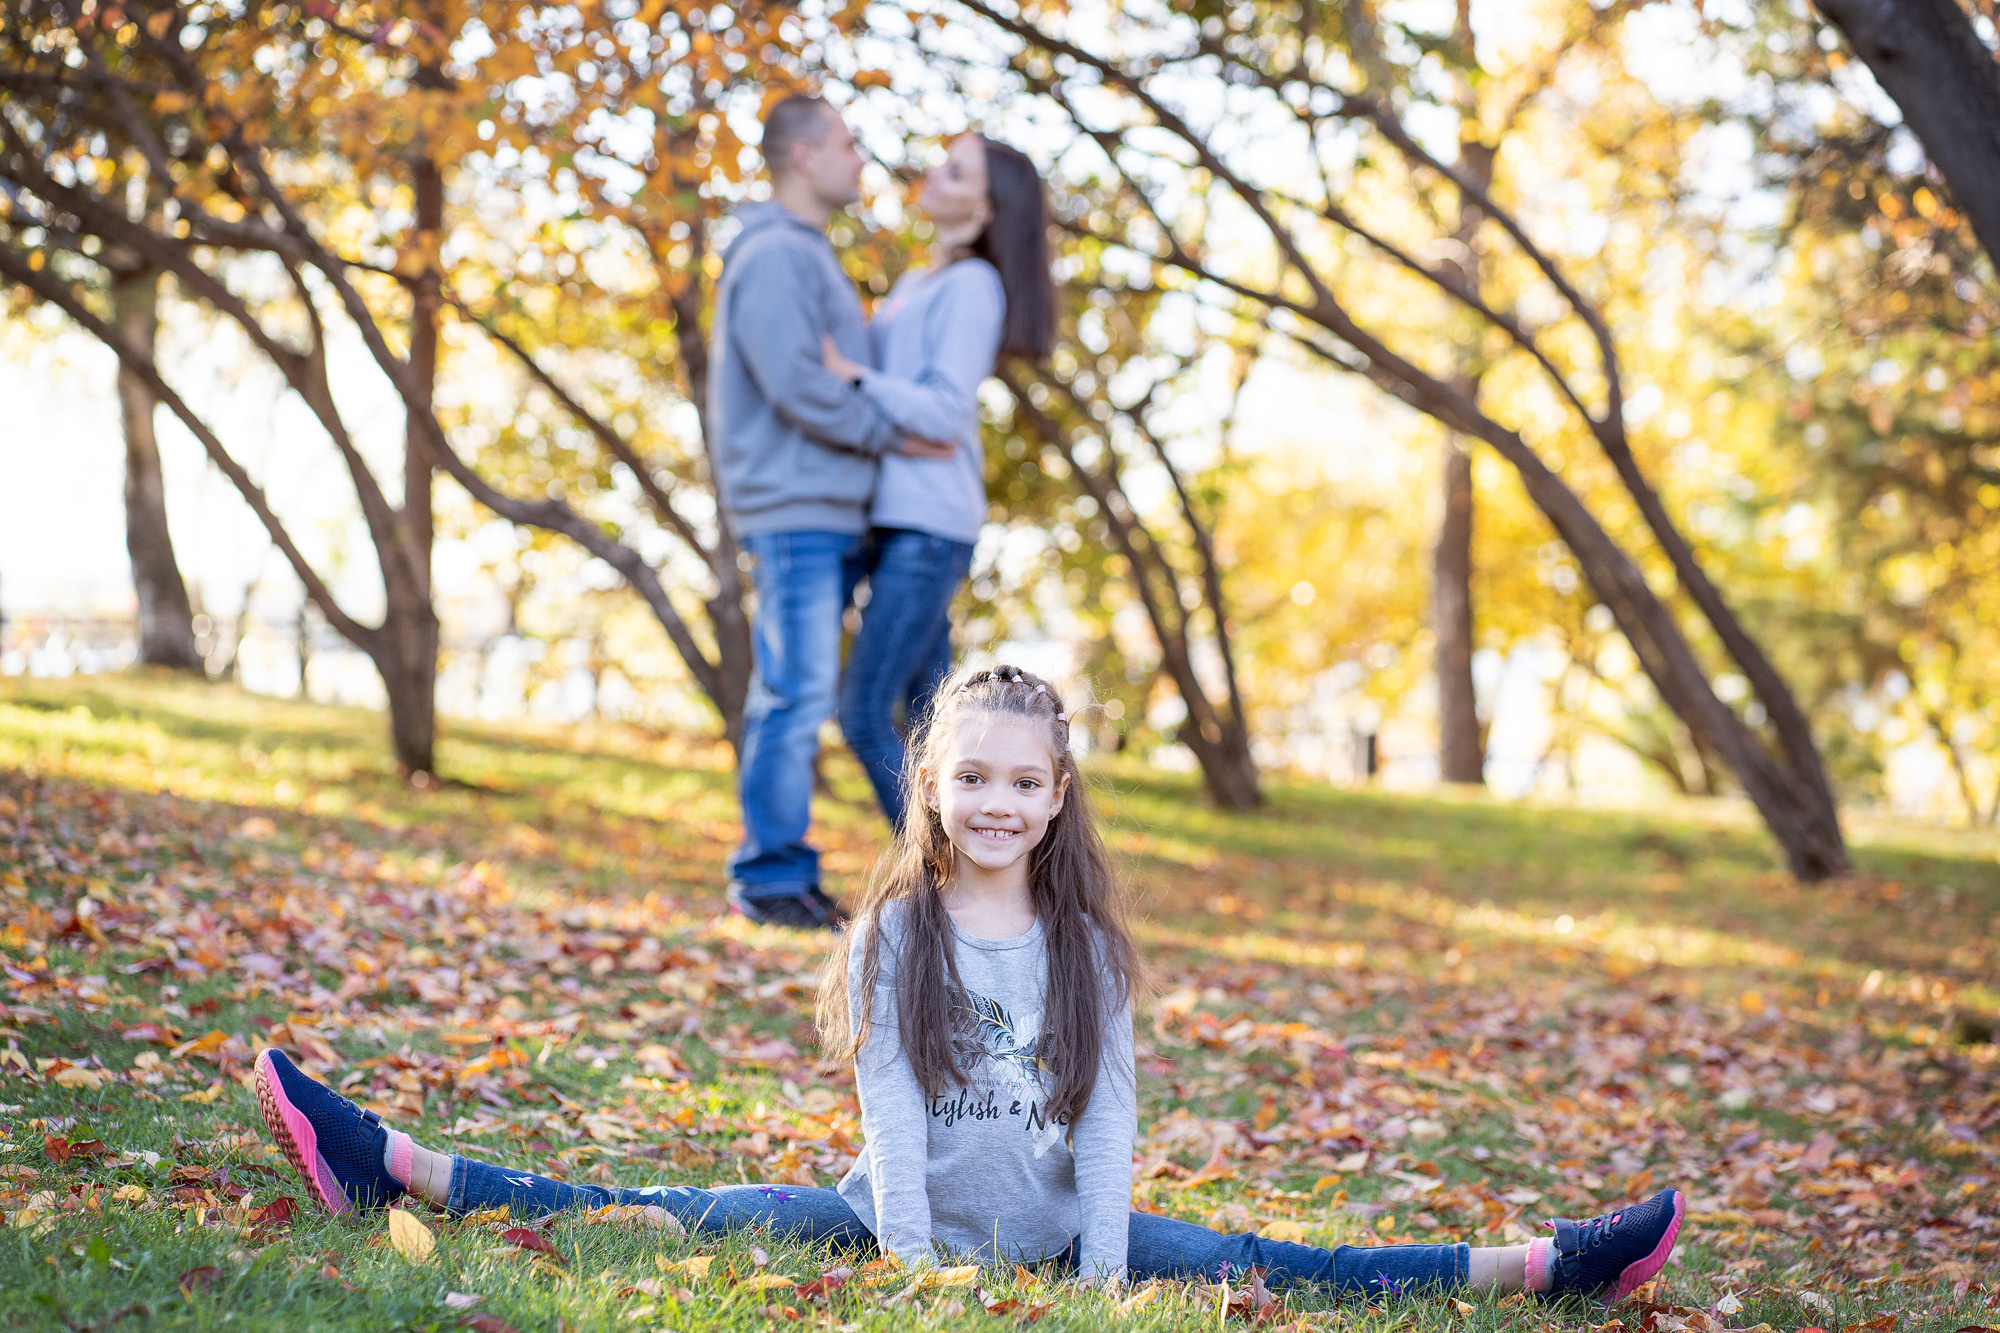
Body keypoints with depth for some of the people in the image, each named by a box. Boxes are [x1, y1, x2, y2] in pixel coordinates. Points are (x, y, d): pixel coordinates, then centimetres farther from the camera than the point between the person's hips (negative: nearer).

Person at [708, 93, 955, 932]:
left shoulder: (809, 256, 22)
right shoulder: (773, 254, -11)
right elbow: (796, 383, -19)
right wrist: (890, 436, -12)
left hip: (823, 510, 10)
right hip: (794, 508, -10)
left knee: (793, 698, 10)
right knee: (796, 694, -9)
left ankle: (775, 876, 14)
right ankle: (772, 878, -4)